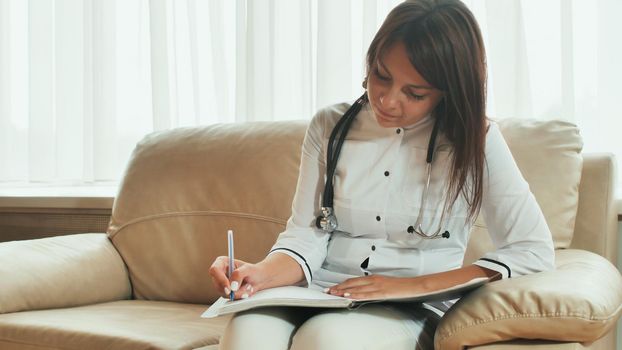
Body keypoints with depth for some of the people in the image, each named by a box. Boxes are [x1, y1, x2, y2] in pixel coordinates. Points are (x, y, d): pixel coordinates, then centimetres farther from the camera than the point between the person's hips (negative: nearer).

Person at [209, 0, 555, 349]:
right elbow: (305, 235, 3)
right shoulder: (330, 126, 6)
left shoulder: (475, 139, -2)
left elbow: (534, 250, -8)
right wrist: (263, 274, -20)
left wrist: (415, 285, -16)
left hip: (415, 311, -1)